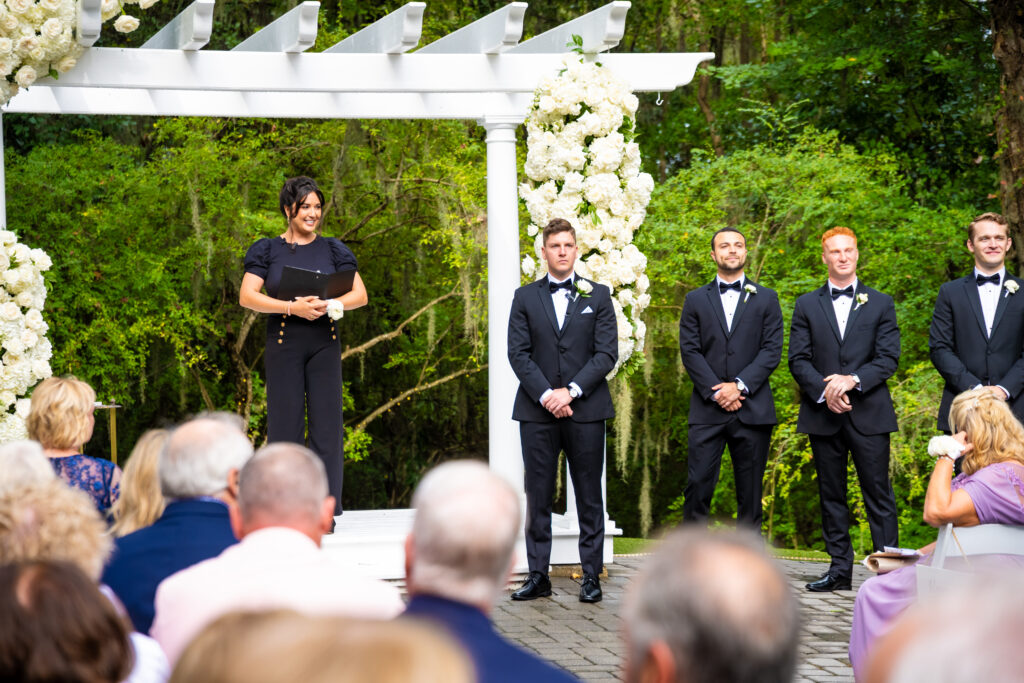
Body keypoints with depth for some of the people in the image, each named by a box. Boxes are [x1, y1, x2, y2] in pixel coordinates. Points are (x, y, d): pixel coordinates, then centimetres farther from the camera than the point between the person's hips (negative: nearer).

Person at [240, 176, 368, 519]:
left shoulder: (333, 250, 11)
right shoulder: (267, 250, 7)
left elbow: (360, 295, 4)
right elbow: (247, 296, -4)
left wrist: (331, 304, -16)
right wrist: (292, 307, -17)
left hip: (324, 345, 1)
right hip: (284, 345, -1)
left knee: (327, 425, -3)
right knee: (285, 426, -2)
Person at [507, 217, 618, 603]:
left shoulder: (598, 296, 8)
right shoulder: (525, 298, 10)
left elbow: (607, 353, 0)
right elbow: (518, 354, 2)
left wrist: (571, 391, -11)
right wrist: (546, 395, -11)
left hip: (586, 410, -1)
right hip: (537, 412, 1)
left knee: (589, 496, 1)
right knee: (538, 497, 1)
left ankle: (592, 576, 6)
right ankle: (538, 576, 6)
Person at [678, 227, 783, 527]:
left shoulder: (766, 299, 11)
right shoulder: (696, 300, 12)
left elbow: (772, 350, 2)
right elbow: (689, 351, 3)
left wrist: (739, 386, -11)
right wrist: (716, 392, -9)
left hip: (752, 409, 0)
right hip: (707, 410, 0)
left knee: (750, 489, 2)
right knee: (698, 483, -7)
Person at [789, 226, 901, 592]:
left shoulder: (880, 303, 10)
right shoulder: (806, 305, 12)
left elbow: (889, 357, 1)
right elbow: (798, 359, 4)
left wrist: (853, 380, -14)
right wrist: (823, 390, -12)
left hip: (869, 413, -2)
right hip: (823, 414, 2)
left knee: (878, 495, -5)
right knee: (831, 495, 5)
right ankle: (840, 569, 11)